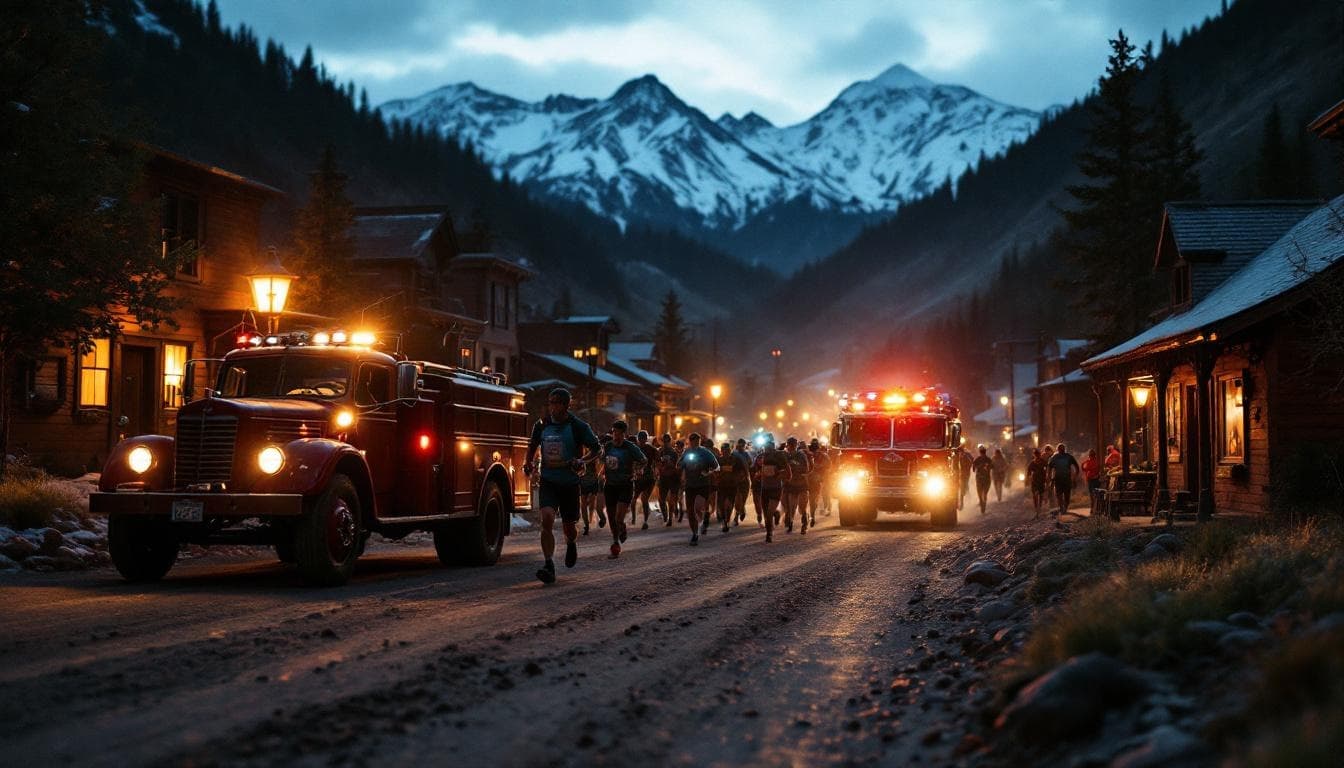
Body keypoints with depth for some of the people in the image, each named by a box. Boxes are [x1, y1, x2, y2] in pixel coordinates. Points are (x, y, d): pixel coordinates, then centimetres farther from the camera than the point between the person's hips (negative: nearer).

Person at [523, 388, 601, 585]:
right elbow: (532, 446, 20)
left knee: (569, 526, 9)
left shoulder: (578, 427, -7)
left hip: (570, 482, -1)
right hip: (548, 481, 1)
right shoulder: (541, 425, 2)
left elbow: (596, 448, 0)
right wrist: (527, 463, 3)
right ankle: (549, 565, -22)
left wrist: (582, 460, -18)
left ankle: (572, 544, 48)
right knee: (547, 518, -21)